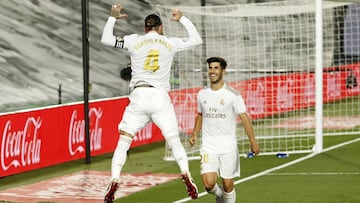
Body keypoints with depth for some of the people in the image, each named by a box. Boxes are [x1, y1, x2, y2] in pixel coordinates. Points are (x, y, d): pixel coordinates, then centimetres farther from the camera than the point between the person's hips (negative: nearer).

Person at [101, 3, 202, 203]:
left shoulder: (134, 40, 5)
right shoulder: (170, 43, 8)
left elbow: (105, 39, 13)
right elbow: (196, 40, 23)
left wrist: (113, 17, 22)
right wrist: (182, 19, 30)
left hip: (139, 96, 0)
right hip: (160, 97, 0)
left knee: (123, 142, 5)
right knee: (174, 141, 6)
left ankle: (114, 181, -8)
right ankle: (186, 174, -15)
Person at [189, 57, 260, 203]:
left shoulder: (232, 95, -6)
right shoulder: (202, 94, 8)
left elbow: (244, 117, -9)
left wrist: (253, 141, -16)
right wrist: (195, 134, 11)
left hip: (228, 147, -2)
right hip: (208, 147, 2)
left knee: (228, 185, 1)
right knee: (208, 184, -11)